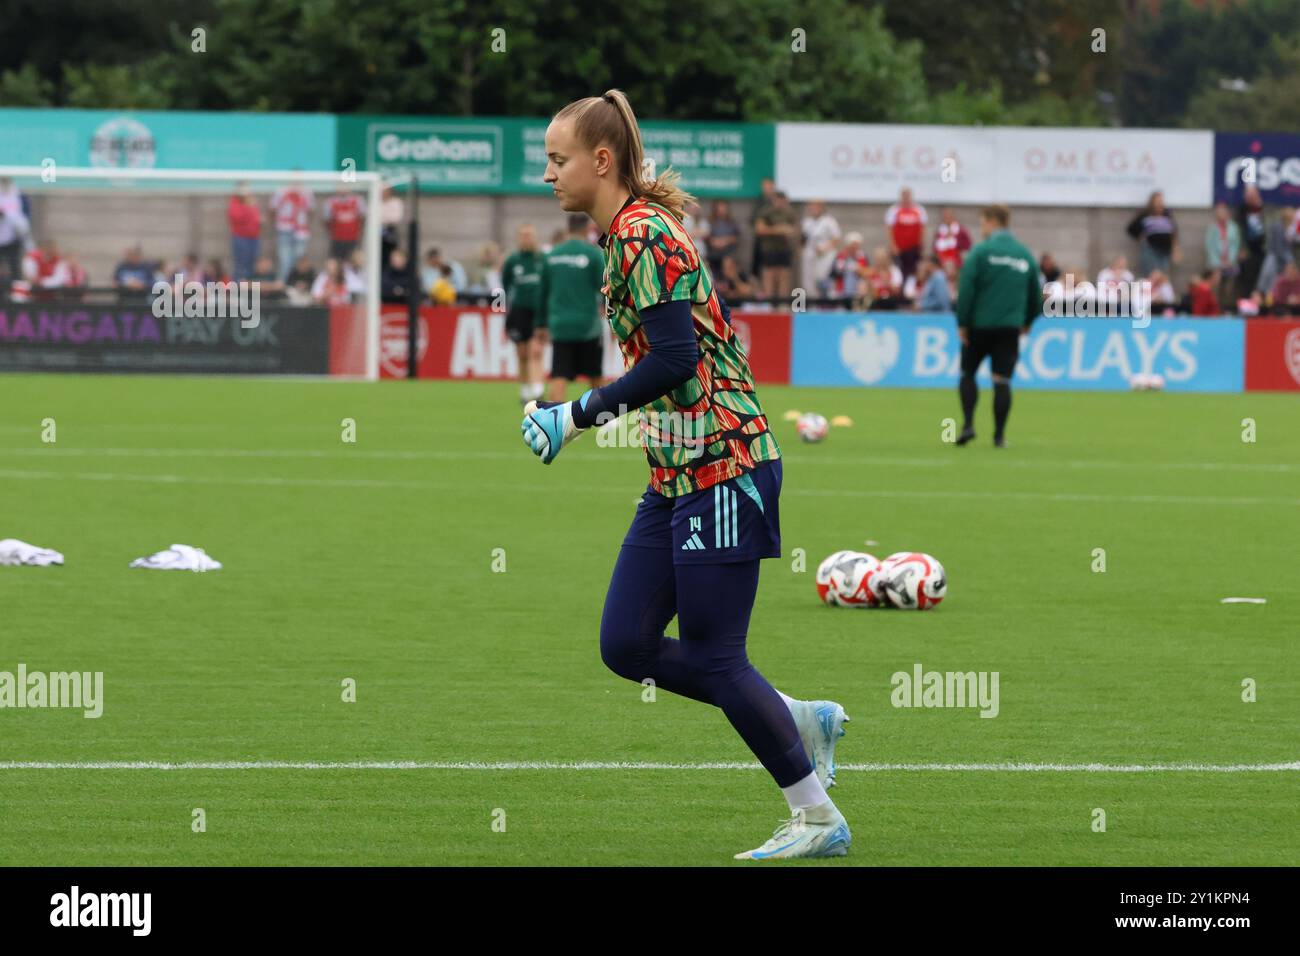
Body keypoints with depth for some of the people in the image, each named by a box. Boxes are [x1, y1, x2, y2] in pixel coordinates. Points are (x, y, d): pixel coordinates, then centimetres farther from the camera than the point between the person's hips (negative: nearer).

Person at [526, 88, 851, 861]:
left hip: (721, 466, -10)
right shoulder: (628, 233, 14)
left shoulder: (644, 235, -16)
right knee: (626, 645, 7)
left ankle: (820, 821, 8)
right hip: (678, 474, 10)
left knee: (713, 656, -4)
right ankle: (803, 720, 20)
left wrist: (579, 414, -14)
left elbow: (673, 360, -22)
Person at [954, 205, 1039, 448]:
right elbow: (1036, 294, 13)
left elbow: (966, 289, -12)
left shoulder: (981, 252, -6)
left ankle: (968, 424, -1)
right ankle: (999, 435, 0)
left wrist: (962, 323, -7)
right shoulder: (1025, 255, 8)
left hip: (980, 325, -3)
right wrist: (1027, 321, 27)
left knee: (968, 374, 13)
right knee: (1002, 380, 3)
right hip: (1010, 326, 3)